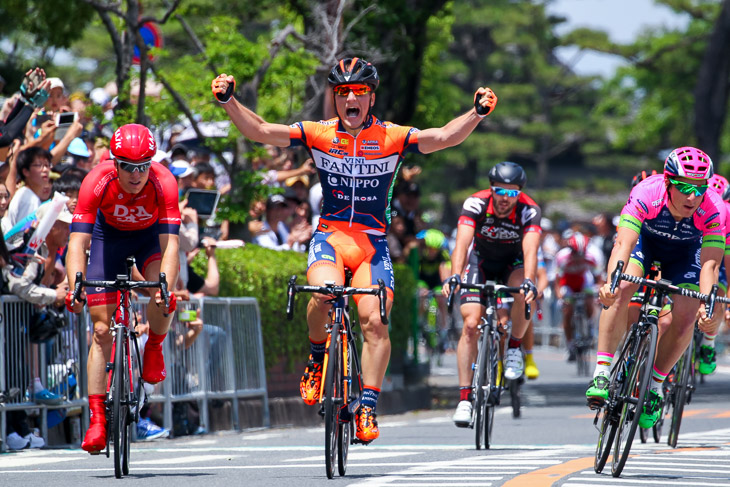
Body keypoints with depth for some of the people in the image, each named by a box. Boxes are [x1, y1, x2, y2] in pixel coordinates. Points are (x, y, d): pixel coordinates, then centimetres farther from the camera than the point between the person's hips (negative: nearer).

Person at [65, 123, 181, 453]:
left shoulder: (163, 183, -34)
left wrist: (165, 288, -54)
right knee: (101, 330, -7)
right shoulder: (97, 182, -33)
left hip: (149, 235, 0)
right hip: (109, 236, 0)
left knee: (163, 294, -32)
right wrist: (75, 288, -52)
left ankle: (154, 348, 0)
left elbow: (170, 244, -39)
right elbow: (77, 242, -37)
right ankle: (97, 420, -4)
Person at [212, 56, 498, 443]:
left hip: (372, 241, 0)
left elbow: (444, 137, -13)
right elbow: (260, 131, -6)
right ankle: (317, 358, -2)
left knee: (374, 321, -15)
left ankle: (367, 407, -3)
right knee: (324, 292, -31)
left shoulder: (392, 138, -3)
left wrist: (477, 113, -30)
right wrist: (229, 102, -20)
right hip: (329, 236, 0)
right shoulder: (318, 135, 0)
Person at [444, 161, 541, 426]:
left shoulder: (529, 210, -27)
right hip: (481, 261, 0)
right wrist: (454, 277, -54)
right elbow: (462, 244, -37)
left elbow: (530, 251, -39)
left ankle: (514, 347, -7)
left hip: (513, 263, 0)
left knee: (525, 295, -34)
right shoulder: (475, 204, -27)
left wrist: (528, 281, -58)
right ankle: (464, 397, -13)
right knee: (471, 323, -16)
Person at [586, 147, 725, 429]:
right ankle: (601, 374, -22)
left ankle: (655, 385, 5)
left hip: (684, 252, 1)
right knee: (622, 289, -28)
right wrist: (611, 281, -64)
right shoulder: (646, 195, -37)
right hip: (645, 239, -1)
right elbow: (623, 244, -46)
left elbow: (710, 265, -39)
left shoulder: (713, 211, -34)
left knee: (686, 316, -17)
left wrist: (707, 307, -56)